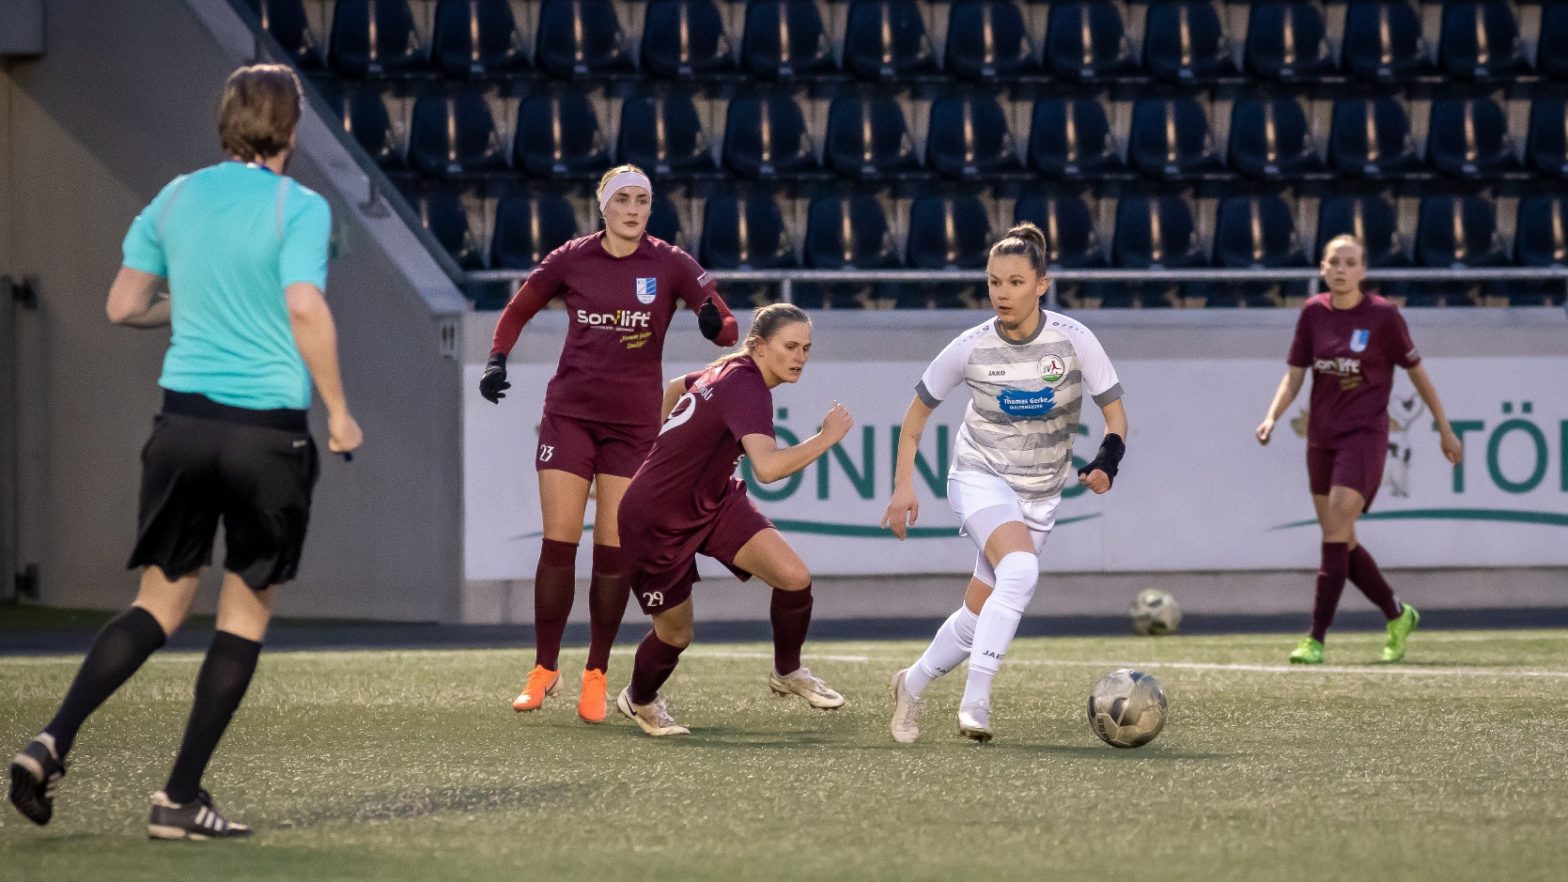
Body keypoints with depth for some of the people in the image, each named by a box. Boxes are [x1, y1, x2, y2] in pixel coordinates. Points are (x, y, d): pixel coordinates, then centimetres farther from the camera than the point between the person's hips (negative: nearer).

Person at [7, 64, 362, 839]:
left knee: (159, 603, 12)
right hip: (268, 428, -5)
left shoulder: (175, 198, 9)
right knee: (245, 612, 7)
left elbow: (123, 306, 12)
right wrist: (337, 410, -8)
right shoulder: (300, 208, -7)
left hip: (183, 418, 5)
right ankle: (180, 798, 4)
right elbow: (306, 310, -17)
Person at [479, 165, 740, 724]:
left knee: (614, 551, -2)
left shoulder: (669, 265, -2)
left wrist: (715, 324, -27)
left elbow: (726, 329, -4)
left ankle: (596, 676, 9)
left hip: (634, 424, 0)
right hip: (569, 414, 0)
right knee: (558, 543, -5)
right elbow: (517, 311, 15)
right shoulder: (571, 260, 1)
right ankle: (544, 669, 7)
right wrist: (497, 360, -1)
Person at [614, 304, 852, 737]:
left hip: (712, 501, 8)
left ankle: (787, 673, 13)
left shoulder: (730, 370, -2)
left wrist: (667, 448, 32)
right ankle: (639, 700, 42)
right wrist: (826, 438, -34)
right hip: (657, 521, -8)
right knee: (675, 635, 9)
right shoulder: (746, 388, -30)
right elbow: (767, 467, -46)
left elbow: (677, 387, 19)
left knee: (795, 577, -12)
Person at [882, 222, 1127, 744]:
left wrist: (1106, 462, -25)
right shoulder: (971, 348, -10)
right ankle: (975, 701, -35)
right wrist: (903, 486, -1)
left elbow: (1115, 411, -5)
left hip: (1040, 496, 3)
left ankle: (912, 686, 32)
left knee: (979, 615, 5)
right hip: (980, 479, -3)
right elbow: (919, 409, 4)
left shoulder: (1073, 340, -11)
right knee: (1020, 569, -32)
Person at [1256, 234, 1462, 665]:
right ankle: (1398, 615, 31)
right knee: (1341, 542, 10)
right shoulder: (1313, 313, 4)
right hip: (1321, 437, 6)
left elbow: (1417, 372, 3)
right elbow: (1294, 375, 5)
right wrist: (1272, 416, -12)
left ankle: (1316, 639, -18)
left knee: (1336, 530, -18)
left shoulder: (1383, 315, -7)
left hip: (1365, 435, -6)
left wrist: (1445, 428, 9)